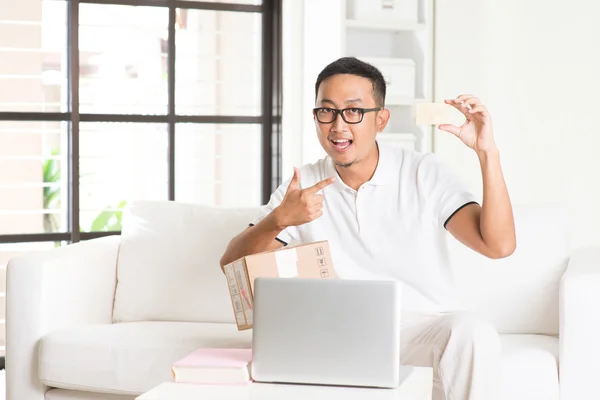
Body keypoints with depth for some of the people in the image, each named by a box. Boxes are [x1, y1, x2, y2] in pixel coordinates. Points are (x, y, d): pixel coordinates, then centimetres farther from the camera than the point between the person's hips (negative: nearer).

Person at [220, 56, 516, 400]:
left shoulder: (425, 173, -3)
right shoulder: (303, 187, 4)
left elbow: (499, 245, -13)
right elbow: (232, 265, -3)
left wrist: (488, 153, -23)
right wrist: (280, 219, -22)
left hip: (424, 324, -1)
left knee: (473, 334, -33)